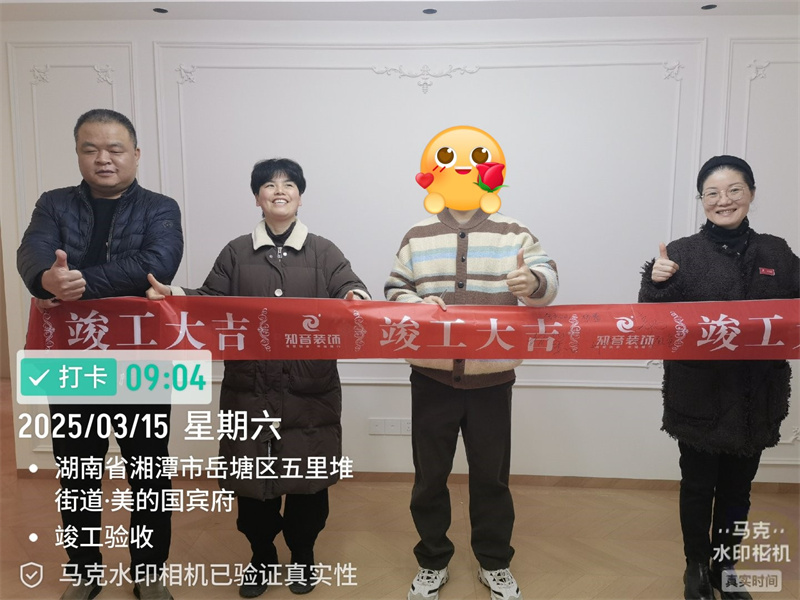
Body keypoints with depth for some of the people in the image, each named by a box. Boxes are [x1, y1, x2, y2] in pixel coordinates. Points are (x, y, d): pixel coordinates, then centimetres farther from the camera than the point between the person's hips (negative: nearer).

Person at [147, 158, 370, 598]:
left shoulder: (323, 252, 4)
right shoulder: (236, 252, 8)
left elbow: (349, 287, -7)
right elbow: (211, 299, 4)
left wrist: (354, 297, -30)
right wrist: (174, 294, -14)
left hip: (310, 390, -1)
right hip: (249, 388, 1)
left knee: (309, 477, 10)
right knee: (251, 478, 11)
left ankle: (303, 555, 34)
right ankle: (261, 556, 35)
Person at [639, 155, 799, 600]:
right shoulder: (683, 253, -5)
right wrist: (657, 284, -25)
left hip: (756, 396, 3)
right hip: (700, 396, -2)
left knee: (737, 488, 16)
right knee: (698, 486, 10)